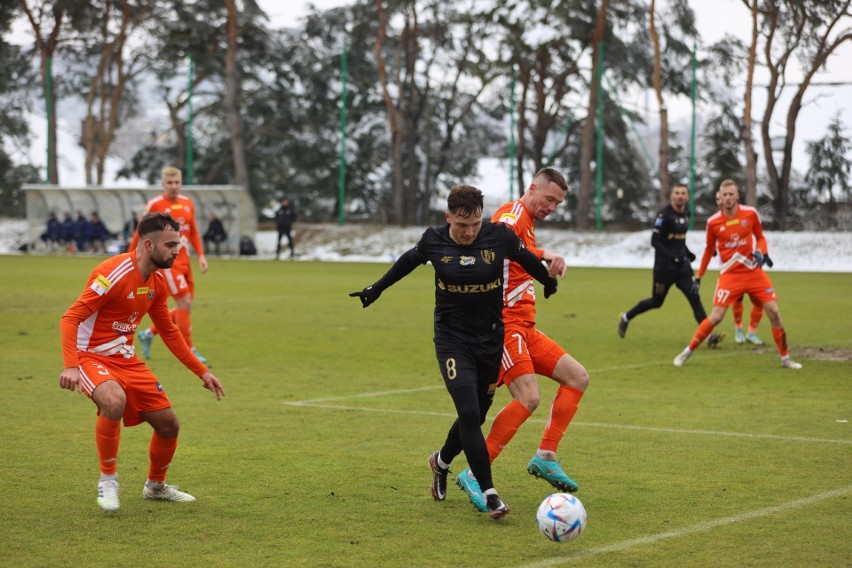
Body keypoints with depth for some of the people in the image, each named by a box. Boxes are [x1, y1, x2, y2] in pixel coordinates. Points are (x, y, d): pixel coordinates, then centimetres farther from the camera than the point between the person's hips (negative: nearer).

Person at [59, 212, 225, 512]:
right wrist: (70, 366, -37)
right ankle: (108, 479, -16)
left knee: (168, 424, 6)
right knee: (114, 401, -38)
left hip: (127, 360, 8)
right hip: (92, 357, -8)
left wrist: (202, 372, 17)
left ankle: (156, 486, 34)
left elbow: (169, 332, 19)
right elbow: (71, 318, -24)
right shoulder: (115, 273, -22)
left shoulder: (157, 282, 5)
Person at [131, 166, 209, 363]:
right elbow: (141, 233, -3)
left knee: (184, 308, 9)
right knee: (185, 303, -12)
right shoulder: (155, 205, -9)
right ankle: (189, 351, -3)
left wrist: (200, 255, 7)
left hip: (184, 262, 7)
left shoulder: (188, 203, 9)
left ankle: (148, 334, 26)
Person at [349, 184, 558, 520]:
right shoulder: (434, 241, -9)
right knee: (469, 414, -18)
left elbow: (526, 258, 11)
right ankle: (488, 494, -14)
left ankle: (442, 461, 42)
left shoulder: (499, 236, -10)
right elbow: (409, 261, 13)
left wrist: (549, 282, 28)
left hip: (491, 341, 2)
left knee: (475, 417, 11)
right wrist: (377, 289, 25)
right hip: (452, 340, -2)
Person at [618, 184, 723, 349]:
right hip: (664, 266, -5)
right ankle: (626, 318, 33)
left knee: (695, 298, -10)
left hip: (682, 264, 5)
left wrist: (687, 252, 7)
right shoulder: (664, 214, -14)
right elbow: (654, 241, -17)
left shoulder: (686, 214, 9)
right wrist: (672, 257, -25)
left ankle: (708, 336, -17)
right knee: (656, 302, 9)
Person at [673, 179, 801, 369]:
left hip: (754, 272, 2)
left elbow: (760, 236, 11)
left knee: (774, 312, -5)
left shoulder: (750, 213, -5)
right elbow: (709, 249, 10)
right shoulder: (713, 222, -5)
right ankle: (686, 353, 4)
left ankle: (785, 358, 9)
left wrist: (761, 252, -10)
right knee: (716, 316, -12)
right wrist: (699, 276, 11)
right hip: (730, 275, -2)